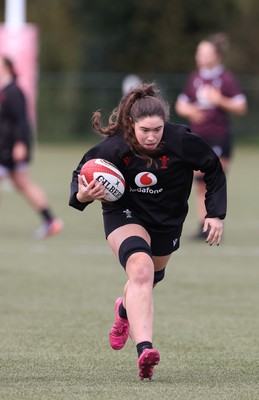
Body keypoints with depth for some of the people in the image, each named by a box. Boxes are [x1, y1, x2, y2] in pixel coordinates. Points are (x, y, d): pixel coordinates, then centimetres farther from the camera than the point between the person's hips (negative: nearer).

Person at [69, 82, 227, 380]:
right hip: (125, 216, -3)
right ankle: (144, 348, -43)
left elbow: (213, 169, -7)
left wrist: (215, 214, -8)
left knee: (151, 276, 25)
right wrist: (82, 196, -33)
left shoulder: (181, 141, -25)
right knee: (140, 268, -31)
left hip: (168, 221, 3)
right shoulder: (114, 147, -27)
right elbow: (80, 173, -11)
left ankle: (126, 309, 63)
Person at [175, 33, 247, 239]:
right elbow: (181, 104, 14)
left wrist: (219, 100, -21)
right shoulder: (194, 78, 9)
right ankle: (203, 225, 8)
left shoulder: (227, 79, -5)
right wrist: (189, 110, -8)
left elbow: (241, 107, -7)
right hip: (198, 136, 5)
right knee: (201, 184, 4)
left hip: (219, 137, -5)